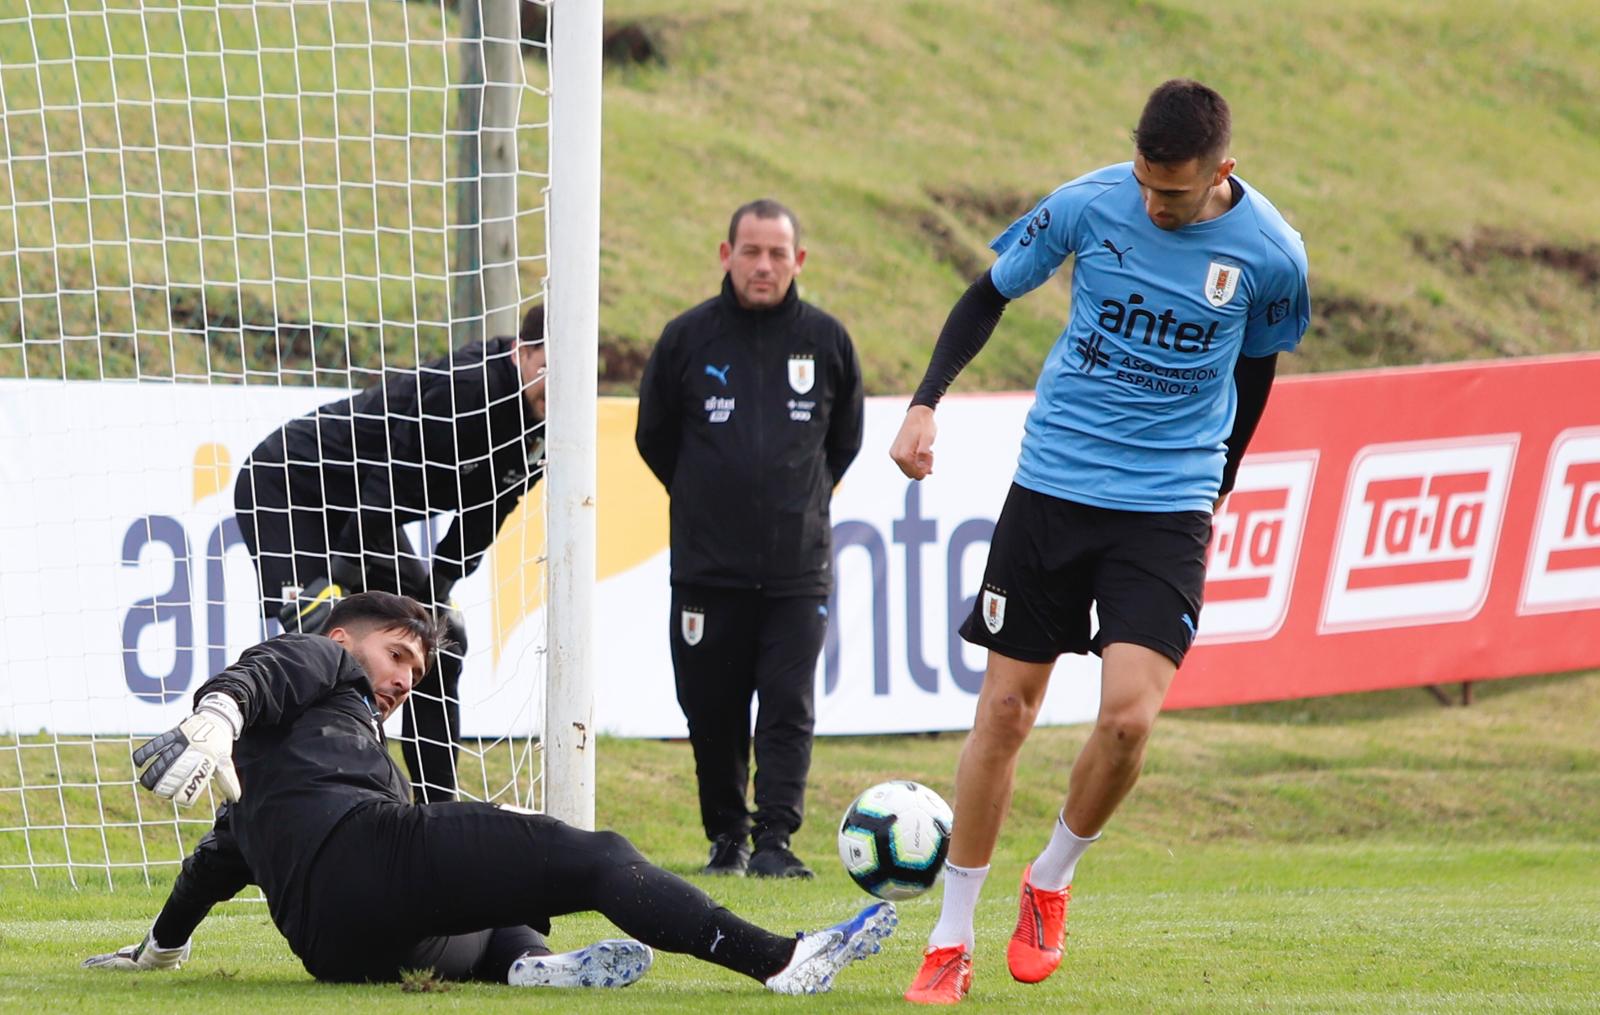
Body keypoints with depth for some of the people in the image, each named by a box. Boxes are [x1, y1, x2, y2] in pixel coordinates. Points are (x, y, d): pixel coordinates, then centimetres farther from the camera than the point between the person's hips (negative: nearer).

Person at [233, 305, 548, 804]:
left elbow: (483, 516, 4)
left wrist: (437, 586, -4)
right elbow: (390, 488, -31)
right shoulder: (460, 386, -32)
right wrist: (339, 579, -29)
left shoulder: (542, 428, -5)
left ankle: (438, 806, 12)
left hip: (359, 514, 9)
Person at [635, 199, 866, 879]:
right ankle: (726, 837, 18)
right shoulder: (686, 338, 1)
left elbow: (844, 440, 20)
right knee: (713, 713, 4)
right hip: (708, 567, 0)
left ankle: (775, 840, -8)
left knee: (789, 707, -9)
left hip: (799, 568, 0)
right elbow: (653, 438, 14)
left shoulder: (825, 340, 4)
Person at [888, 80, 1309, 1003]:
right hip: (1052, 483, 1)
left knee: (1129, 713, -17)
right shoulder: (1090, 205, -8)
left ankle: (1052, 880, 11)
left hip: (1167, 508, -1)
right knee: (1006, 709, 0)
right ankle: (953, 939, 12)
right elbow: (991, 295, 8)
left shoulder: (1268, 252, -7)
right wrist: (926, 404, -2)